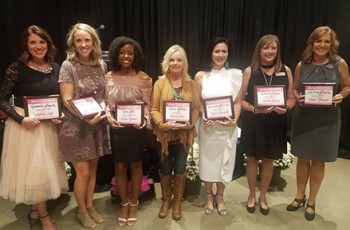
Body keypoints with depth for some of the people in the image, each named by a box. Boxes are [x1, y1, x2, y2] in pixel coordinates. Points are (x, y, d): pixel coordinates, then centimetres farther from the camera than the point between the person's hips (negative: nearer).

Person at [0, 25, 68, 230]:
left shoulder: (56, 68, 2)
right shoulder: (17, 68, -12)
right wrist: (21, 119, -20)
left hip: (49, 125, 5)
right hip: (25, 125, -5)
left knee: (46, 168, 14)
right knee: (33, 170, 3)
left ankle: (35, 210, 35)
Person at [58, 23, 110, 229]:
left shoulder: (102, 65, 3)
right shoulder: (68, 66, -11)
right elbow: (67, 100, -14)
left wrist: (104, 106, -9)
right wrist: (86, 117, -26)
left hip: (97, 125, 5)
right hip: (76, 126, -4)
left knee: (93, 168, 16)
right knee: (83, 172, 4)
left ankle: (90, 205, 37)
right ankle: (81, 210, 29)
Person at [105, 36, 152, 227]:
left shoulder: (144, 78, -8)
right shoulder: (109, 77, 0)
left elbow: (147, 105, -5)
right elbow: (106, 103, 4)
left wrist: (143, 120, -22)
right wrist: (109, 117, -13)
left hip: (136, 128, -2)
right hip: (116, 128, 2)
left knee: (135, 165, 13)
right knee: (119, 166, 12)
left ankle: (134, 204, 34)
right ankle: (124, 204, 34)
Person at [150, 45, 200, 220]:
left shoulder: (191, 84, 2)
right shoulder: (160, 83, -2)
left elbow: (196, 108, 1)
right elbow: (154, 108, -5)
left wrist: (190, 124, -16)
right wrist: (163, 124, -20)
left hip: (184, 134, 1)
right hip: (165, 134, 0)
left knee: (180, 169, 12)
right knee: (165, 169, 13)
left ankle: (177, 202, 32)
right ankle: (166, 200, 36)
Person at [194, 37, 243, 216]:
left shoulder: (235, 75, -1)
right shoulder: (200, 76, -1)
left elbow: (238, 102, 1)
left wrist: (234, 120, -14)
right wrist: (203, 116, -15)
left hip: (228, 127, 1)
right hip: (208, 127, 0)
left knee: (225, 162, 13)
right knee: (208, 161, 11)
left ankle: (220, 197, 36)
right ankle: (209, 197, 35)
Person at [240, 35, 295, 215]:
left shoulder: (285, 71, 2)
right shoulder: (249, 71, -4)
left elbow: (292, 98, 6)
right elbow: (240, 100, -4)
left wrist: (285, 107, -15)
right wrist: (255, 109, -20)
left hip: (275, 124, 2)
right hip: (252, 123, -2)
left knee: (268, 160, 14)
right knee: (252, 159, 11)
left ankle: (263, 197, 35)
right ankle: (251, 196, 33)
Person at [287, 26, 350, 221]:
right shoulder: (302, 65, 1)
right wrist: (298, 97, -12)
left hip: (327, 119, -1)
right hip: (303, 117, 1)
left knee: (318, 161, 9)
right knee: (303, 158, 11)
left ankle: (311, 202, 28)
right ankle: (300, 196, 31)